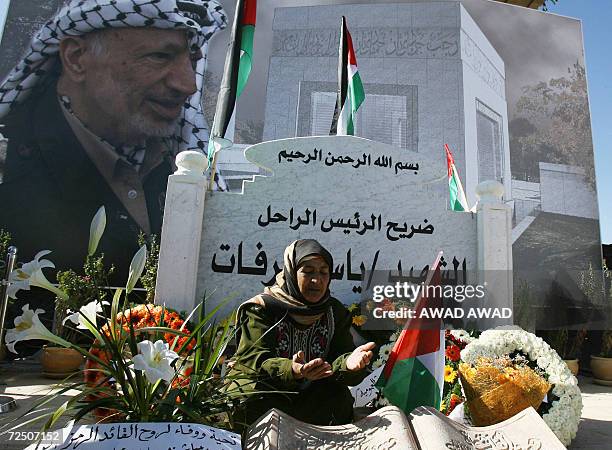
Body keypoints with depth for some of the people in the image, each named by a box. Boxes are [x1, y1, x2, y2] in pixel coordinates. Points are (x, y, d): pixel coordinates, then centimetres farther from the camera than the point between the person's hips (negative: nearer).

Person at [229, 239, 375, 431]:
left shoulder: (336, 313, 3)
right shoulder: (263, 307, -9)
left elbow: (339, 356, -7)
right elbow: (252, 358, -20)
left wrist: (348, 363, -34)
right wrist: (292, 370, -40)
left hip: (309, 396, 3)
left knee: (340, 399, -24)